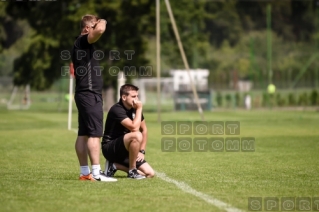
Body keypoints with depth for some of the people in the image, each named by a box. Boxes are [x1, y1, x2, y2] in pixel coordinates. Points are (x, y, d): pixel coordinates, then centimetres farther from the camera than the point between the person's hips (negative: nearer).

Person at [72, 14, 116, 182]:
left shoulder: (82, 44, 17)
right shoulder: (82, 41, -12)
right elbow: (100, 30, -30)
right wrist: (102, 23, -12)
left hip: (85, 94, 10)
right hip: (90, 94, -10)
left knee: (83, 134, 8)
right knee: (95, 134, -13)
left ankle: (84, 172, 10)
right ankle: (96, 173, -16)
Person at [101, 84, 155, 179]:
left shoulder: (134, 109, 6)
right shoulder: (117, 110, -20)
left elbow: (144, 130, 16)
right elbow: (134, 128, -31)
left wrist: (142, 151, 6)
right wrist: (139, 109, -20)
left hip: (125, 150, 8)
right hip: (110, 149, -8)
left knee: (150, 173, -5)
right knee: (136, 136, -35)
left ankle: (114, 165, 8)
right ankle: (132, 171, -19)